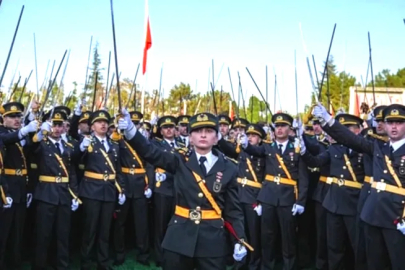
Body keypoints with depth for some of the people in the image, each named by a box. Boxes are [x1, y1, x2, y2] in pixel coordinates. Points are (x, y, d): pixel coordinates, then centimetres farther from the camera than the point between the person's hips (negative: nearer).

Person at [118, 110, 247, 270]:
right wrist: (130, 130, -29)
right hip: (179, 236, 0)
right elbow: (151, 152, -13)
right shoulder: (180, 161, 0)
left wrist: (240, 240, -7)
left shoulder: (228, 169, 0)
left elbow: (233, 209, 2)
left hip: (213, 239, 0)